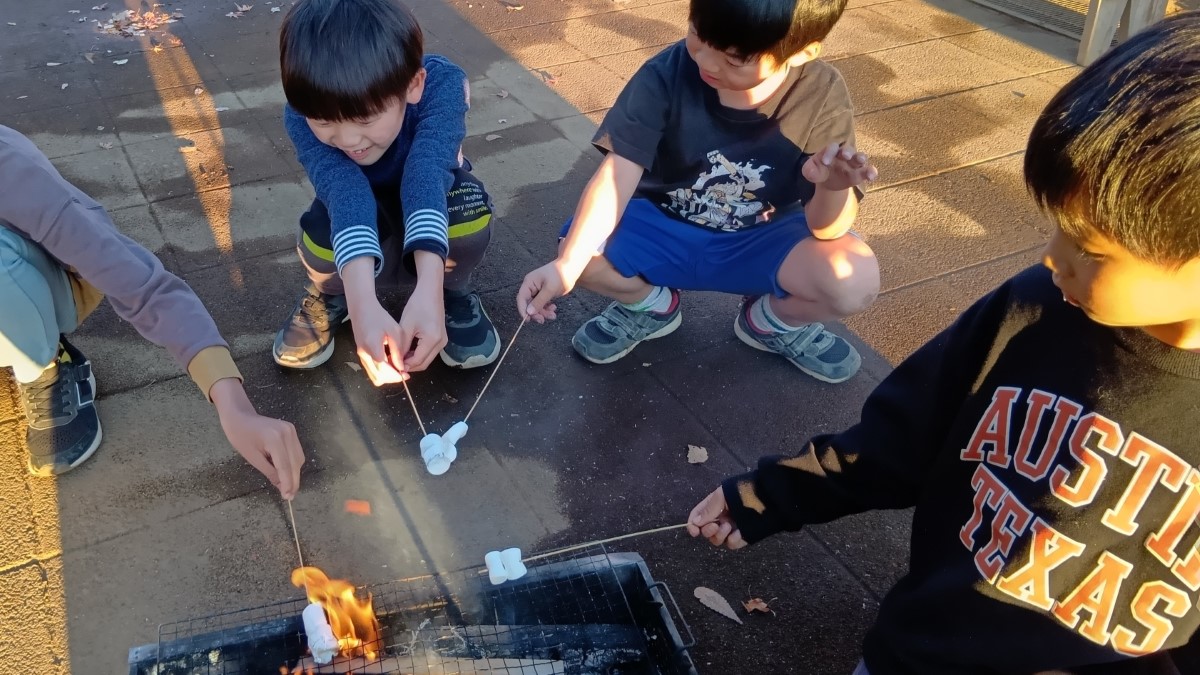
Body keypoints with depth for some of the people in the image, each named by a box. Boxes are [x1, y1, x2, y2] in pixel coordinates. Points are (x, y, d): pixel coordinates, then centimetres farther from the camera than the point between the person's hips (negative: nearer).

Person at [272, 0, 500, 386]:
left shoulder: (442, 84, -34)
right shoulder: (302, 116, -31)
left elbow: (426, 174, -47)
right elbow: (343, 191, -45)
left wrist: (429, 291, -60)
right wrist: (362, 303, -61)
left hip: (433, 206, 0)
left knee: (468, 211, -36)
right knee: (322, 236, -34)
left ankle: (452, 292, -4)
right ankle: (329, 295, 2)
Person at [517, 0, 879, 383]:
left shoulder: (822, 96, -21)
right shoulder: (668, 74, -23)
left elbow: (827, 230, -22)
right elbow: (618, 173, -27)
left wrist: (833, 187, -45)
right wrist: (566, 265, -40)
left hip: (763, 238, 0)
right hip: (662, 225, 1)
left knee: (855, 281, -27)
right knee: (584, 258, -27)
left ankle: (773, 321, 9)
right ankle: (651, 304, 9)